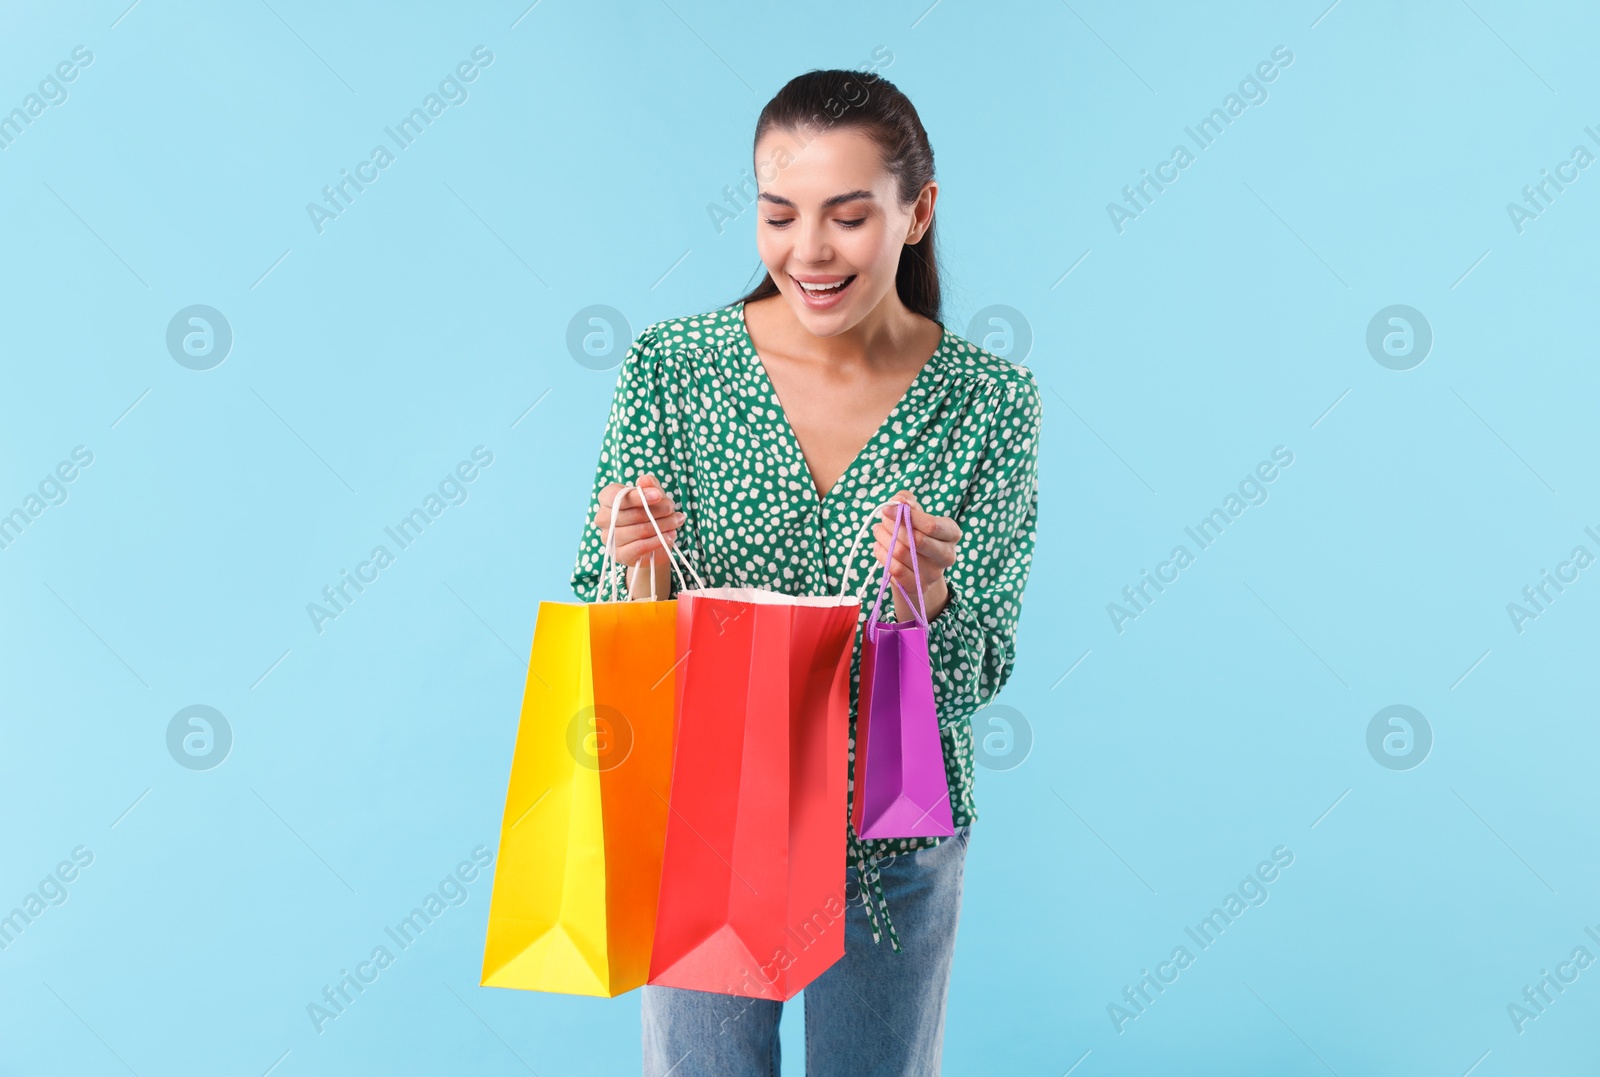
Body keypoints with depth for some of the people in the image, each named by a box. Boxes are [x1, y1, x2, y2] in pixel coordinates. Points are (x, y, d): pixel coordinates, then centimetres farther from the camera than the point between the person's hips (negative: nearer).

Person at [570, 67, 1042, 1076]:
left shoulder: (991, 400, -10)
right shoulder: (671, 367, -11)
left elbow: (976, 679, -10)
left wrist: (927, 591, -31)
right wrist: (644, 570, -28)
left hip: (895, 855, 1)